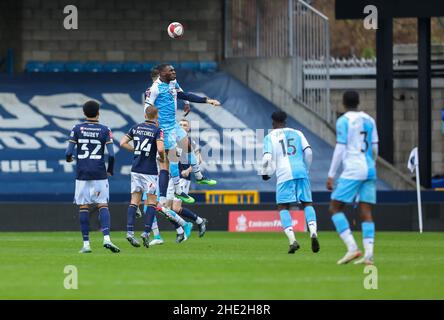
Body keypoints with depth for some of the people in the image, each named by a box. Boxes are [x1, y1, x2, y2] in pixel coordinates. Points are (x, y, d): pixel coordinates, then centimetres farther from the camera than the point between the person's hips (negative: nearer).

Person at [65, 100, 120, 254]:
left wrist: (69, 159, 20)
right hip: (99, 173, 0)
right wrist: (110, 170, 10)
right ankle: (106, 238, -17)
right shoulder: (105, 130, 0)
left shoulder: (77, 129, 1)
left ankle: (86, 244, 2)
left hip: (82, 173, 0)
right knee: (103, 205, 2)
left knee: (83, 207, 4)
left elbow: (68, 152, -3)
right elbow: (111, 154, -7)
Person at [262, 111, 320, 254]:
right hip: (301, 172, 3)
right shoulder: (297, 133, 18)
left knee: (283, 207, 5)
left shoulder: (270, 137, 9)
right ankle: (313, 233, -15)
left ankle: (292, 240, -12)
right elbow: (308, 152, 8)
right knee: (307, 203, 10)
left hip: (284, 174, -3)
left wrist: (265, 173, 14)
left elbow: (267, 157, -3)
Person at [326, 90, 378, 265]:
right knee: (366, 213, 3)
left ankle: (352, 248, -12)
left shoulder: (344, 121, -5)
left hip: (352, 171, -6)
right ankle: (369, 255, -8)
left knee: (335, 208, 1)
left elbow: (340, 149, -10)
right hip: (369, 171, 6)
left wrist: (331, 175, -7)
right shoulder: (369, 120, 13)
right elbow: (374, 148, 15)